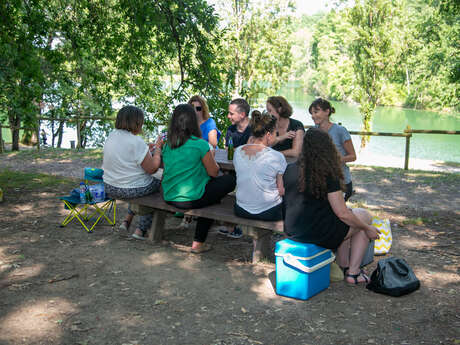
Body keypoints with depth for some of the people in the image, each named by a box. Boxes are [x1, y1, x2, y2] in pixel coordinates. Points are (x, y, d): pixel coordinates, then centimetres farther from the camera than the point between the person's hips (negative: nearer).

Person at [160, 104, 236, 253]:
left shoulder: (167, 145, 4)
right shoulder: (200, 144, -14)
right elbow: (214, 171, -6)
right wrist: (210, 157, 16)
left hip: (168, 198, 8)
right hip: (191, 199, -8)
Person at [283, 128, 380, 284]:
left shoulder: (289, 170, -1)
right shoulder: (327, 175, -18)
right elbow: (342, 213, -15)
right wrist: (367, 228, 1)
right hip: (319, 233, -7)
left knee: (344, 223, 31)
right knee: (364, 216, 17)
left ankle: (343, 268, 32)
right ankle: (353, 273, 18)